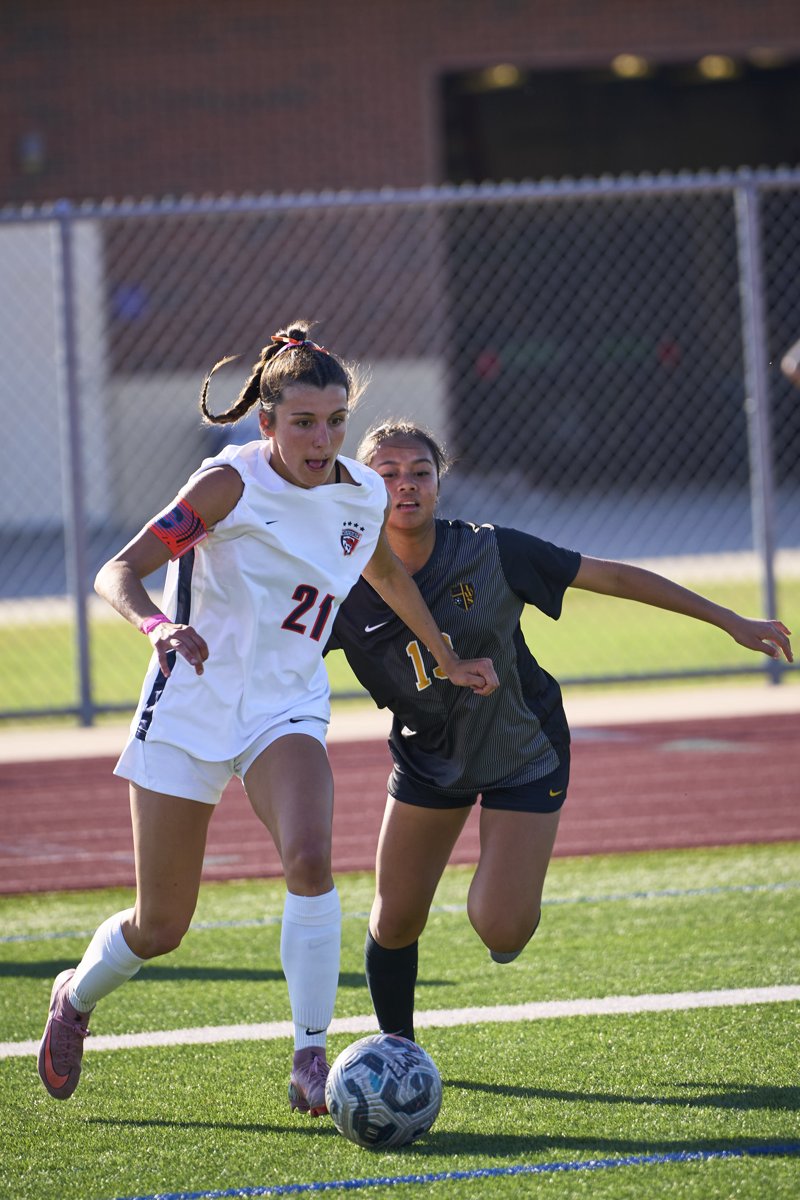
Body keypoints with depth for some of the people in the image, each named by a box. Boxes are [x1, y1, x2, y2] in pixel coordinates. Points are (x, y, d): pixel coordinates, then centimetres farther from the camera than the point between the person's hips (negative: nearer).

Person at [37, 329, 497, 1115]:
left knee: (309, 858, -28)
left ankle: (310, 1062, -23)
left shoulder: (363, 496, 2)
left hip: (286, 711, 3)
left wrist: (447, 660, 32)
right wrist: (156, 623, -40)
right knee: (159, 926, 3)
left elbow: (386, 574, 25)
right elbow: (118, 572, -19)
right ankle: (75, 998, 37)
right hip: (191, 708, -3)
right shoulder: (233, 484, -14)